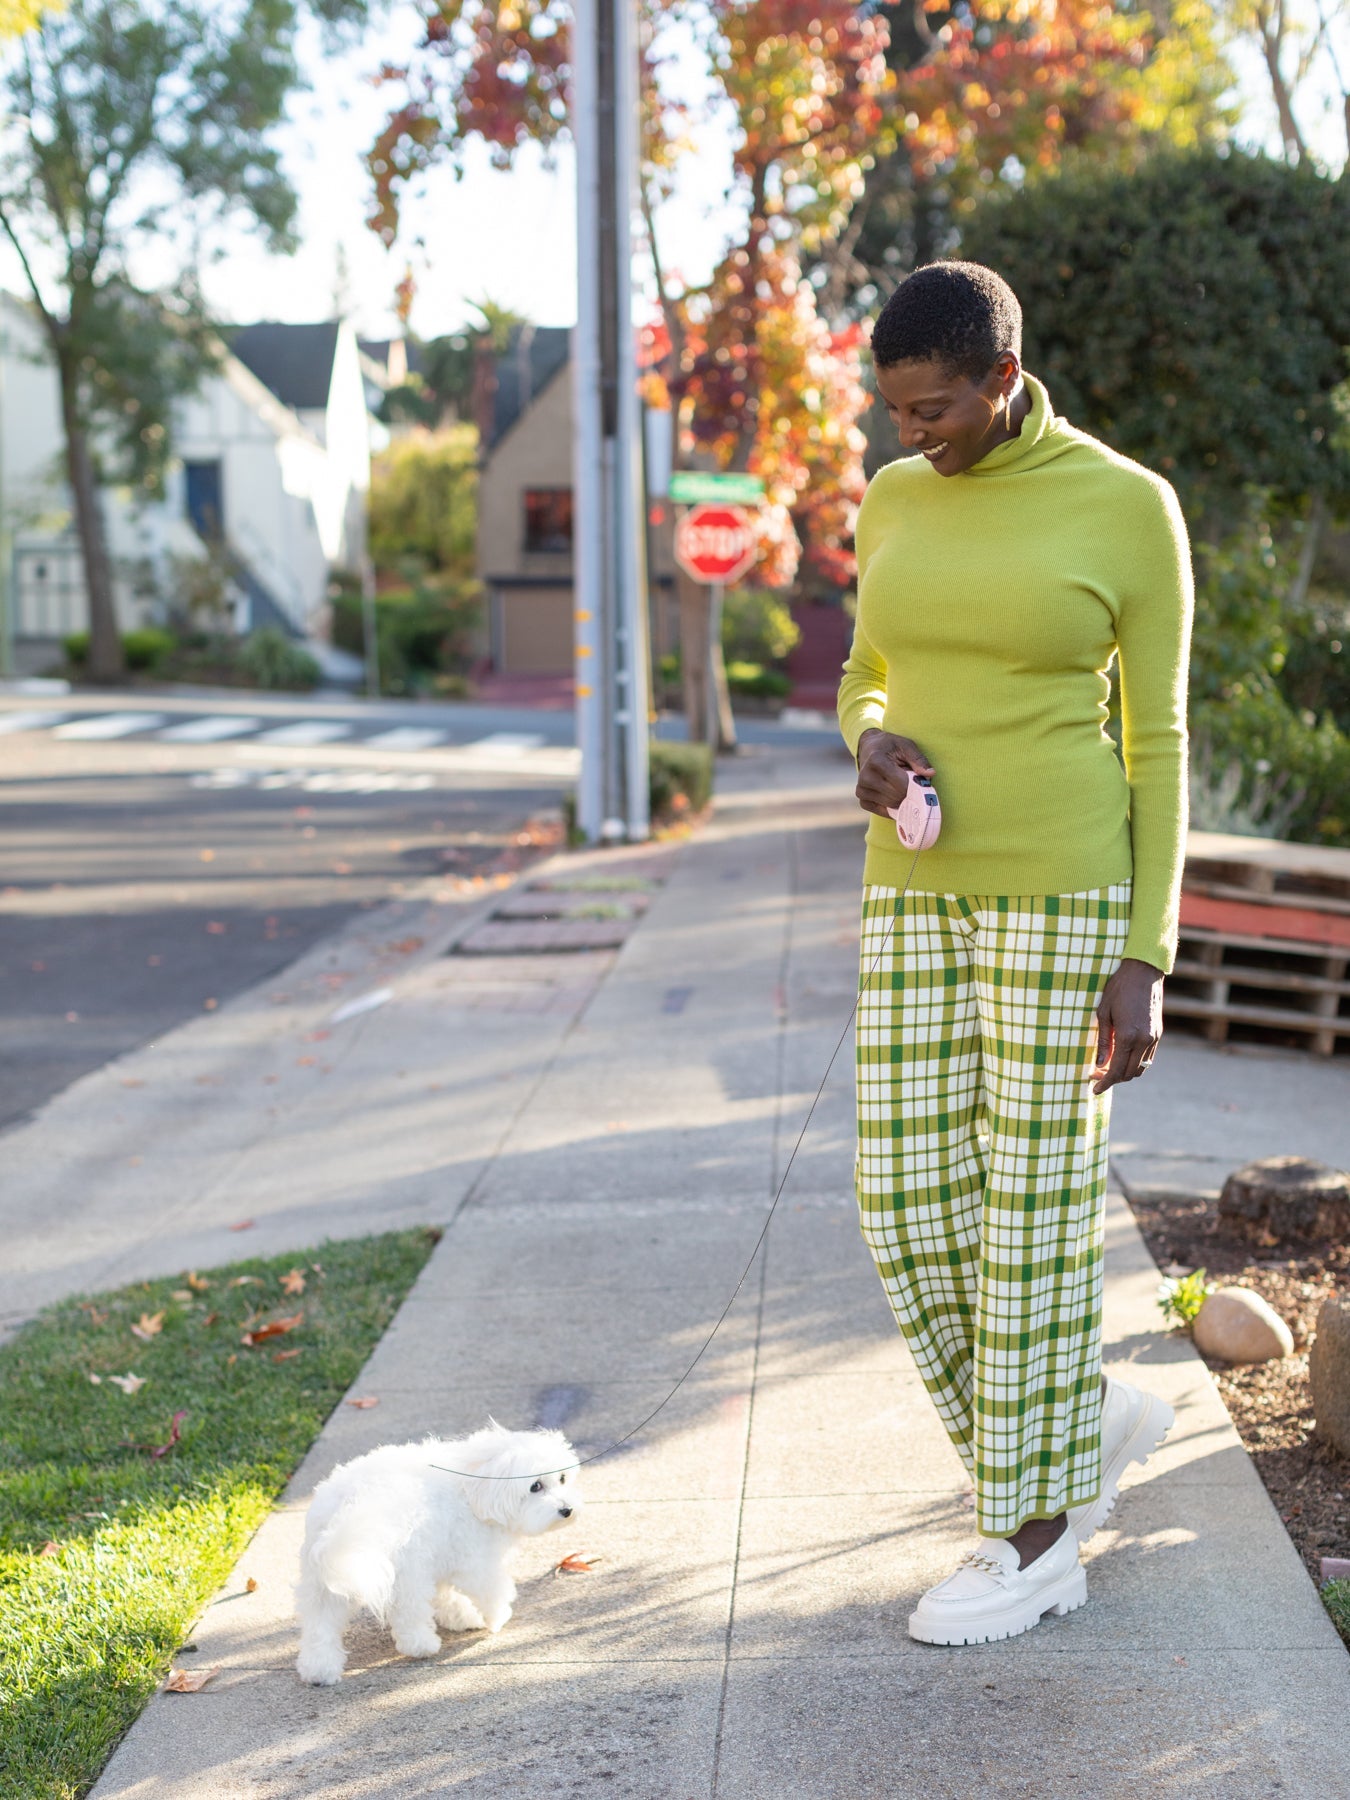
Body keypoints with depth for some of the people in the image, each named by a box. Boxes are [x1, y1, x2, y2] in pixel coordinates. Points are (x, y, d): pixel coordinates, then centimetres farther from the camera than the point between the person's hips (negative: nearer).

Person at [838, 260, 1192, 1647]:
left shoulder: (1132, 508, -7)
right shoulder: (897, 504, 8)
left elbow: (1159, 741, -6)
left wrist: (1147, 962, -10)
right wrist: (872, 750, -9)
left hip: (1062, 884, -6)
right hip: (921, 888, 6)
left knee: (1032, 1210, -1)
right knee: (907, 1208, 3)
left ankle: (1041, 1540, 13)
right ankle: (1087, 1424, 27)